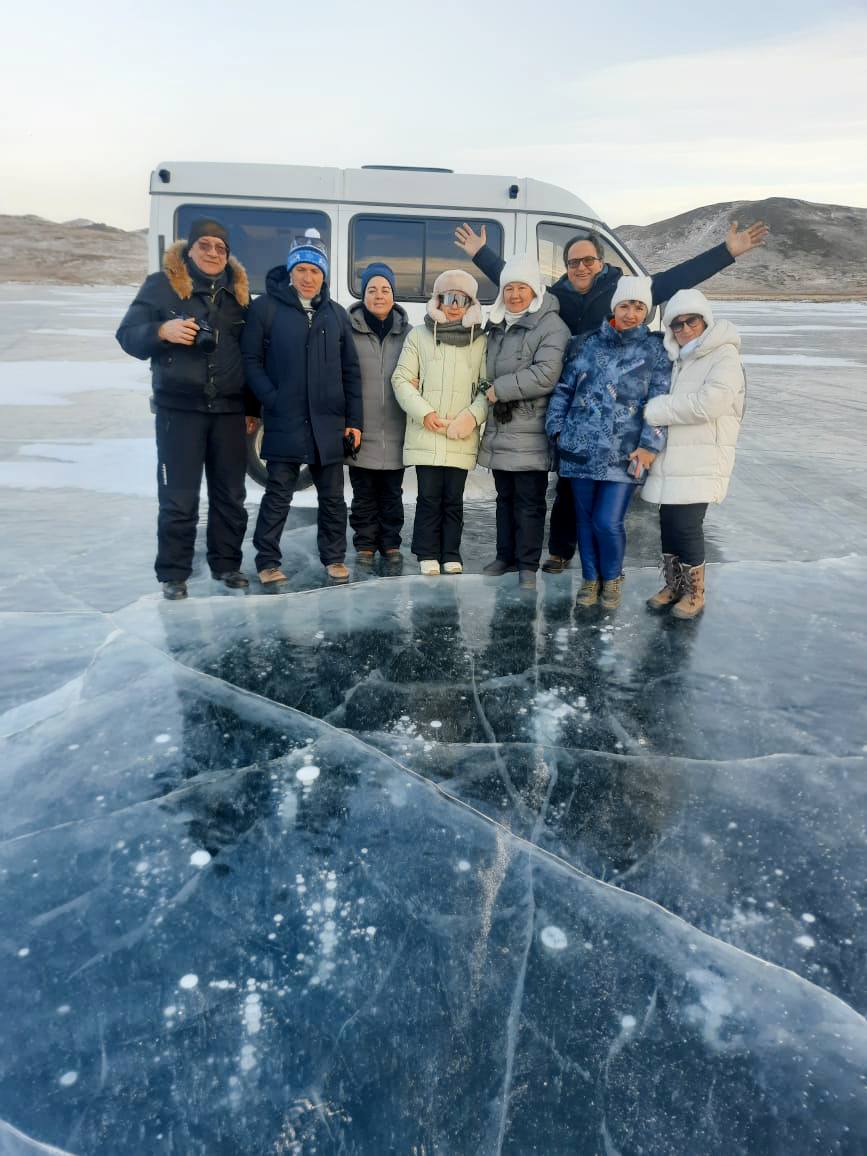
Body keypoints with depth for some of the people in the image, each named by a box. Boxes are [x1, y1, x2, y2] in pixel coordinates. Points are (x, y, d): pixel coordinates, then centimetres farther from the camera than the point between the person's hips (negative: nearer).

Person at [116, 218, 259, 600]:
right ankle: (173, 573, 8)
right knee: (178, 498, -3)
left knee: (230, 494, 9)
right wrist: (162, 330, -22)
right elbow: (127, 335, -1)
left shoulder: (238, 292, 13)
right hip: (179, 408, -4)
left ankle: (226, 563, 23)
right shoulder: (162, 285, 2)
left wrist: (253, 408, 12)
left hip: (229, 410, 4)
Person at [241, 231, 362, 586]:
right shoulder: (266, 308, 0)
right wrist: (272, 401, -14)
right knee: (278, 495, 3)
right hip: (284, 422, -3)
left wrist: (353, 419, 6)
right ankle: (267, 562, 14)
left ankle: (334, 557, 24)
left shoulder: (336, 314, 11)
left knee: (332, 495, 11)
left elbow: (350, 370, 11)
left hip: (328, 424, 3)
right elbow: (251, 360, -3)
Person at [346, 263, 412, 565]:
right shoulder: (349, 330, -1)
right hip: (361, 429, -2)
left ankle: (390, 543, 21)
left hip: (394, 431, 2)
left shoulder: (406, 332, 7)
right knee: (364, 492, 6)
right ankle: (365, 543, 18)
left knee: (392, 492, 10)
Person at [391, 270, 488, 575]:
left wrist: (473, 415, -11)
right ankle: (428, 555, 11)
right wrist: (424, 412, -9)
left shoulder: (481, 341, 9)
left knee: (453, 499, 5)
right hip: (425, 434, -1)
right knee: (429, 497, 0)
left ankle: (451, 555, 14)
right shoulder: (419, 336, 7)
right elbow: (402, 379, 3)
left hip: (462, 437, 1)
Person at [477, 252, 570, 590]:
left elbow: (544, 376, -20)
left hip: (529, 432, -7)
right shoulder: (497, 325, 16)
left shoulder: (551, 326, -8)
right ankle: (506, 556, 26)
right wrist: (489, 394, 10)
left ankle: (528, 565, 6)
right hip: (499, 428, 7)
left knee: (529, 501, -1)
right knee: (505, 496, 15)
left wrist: (499, 389, -15)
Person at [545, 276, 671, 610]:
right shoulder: (591, 344, 9)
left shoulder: (654, 350, 3)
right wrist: (557, 427, 5)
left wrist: (649, 445, -11)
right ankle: (591, 578, 29)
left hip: (623, 454, -2)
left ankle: (612, 578, 19)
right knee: (585, 519, 10)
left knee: (608, 523, -8)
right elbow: (564, 388, 13)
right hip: (580, 448, 3)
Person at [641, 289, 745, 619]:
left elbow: (707, 403, -19)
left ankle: (695, 592, 8)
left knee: (687, 525, -9)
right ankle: (674, 586, 24)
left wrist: (654, 409, -13)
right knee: (668, 521, 8)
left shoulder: (724, 356, -5)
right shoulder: (679, 360, 19)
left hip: (702, 460, -7)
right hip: (672, 458, 7)